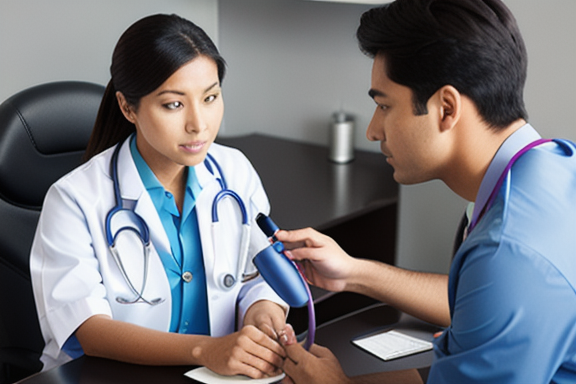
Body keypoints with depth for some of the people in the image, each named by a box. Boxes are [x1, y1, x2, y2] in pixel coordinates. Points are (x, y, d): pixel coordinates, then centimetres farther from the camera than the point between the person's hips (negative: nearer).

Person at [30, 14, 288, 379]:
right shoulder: (75, 199, -9)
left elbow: (264, 276, 7)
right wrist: (204, 350, -30)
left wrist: (262, 312, -17)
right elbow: (85, 329, -17)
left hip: (219, 376, 4)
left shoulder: (237, 173, 3)